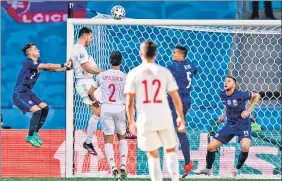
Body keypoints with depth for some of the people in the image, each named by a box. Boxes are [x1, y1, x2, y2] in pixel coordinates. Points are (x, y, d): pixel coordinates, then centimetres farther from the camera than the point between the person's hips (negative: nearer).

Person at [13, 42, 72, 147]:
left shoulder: (38, 63, 8)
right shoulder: (28, 63, -19)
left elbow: (53, 69, 2)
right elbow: (47, 66, -27)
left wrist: (67, 68, -12)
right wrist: (63, 65, -26)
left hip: (28, 92, 9)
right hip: (19, 94, -9)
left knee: (45, 108, 4)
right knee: (37, 111, -20)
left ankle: (35, 132, 18)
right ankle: (30, 136, -3)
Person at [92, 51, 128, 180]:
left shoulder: (102, 75, 4)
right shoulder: (124, 77, -2)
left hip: (106, 108, 0)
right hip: (119, 108, 0)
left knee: (108, 140, 1)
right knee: (122, 137, 18)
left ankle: (113, 168, -17)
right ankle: (123, 165, 3)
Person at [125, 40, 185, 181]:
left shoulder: (133, 74, -2)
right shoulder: (164, 72, 0)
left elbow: (129, 102, -2)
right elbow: (176, 98, 1)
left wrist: (131, 122, 10)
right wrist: (181, 117, 13)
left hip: (145, 120, -1)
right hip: (164, 118, 1)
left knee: (153, 155, 9)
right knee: (170, 151, 16)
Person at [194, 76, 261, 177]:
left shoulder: (240, 95, -20)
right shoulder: (222, 95, -2)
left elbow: (256, 96, -6)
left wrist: (248, 110, -12)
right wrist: (224, 115, 9)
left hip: (243, 125, -5)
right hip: (230, 125, 5)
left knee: (245, 147, -32)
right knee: (211, 147, 0)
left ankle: (237, 170, -8)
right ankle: (208, 169, 26)